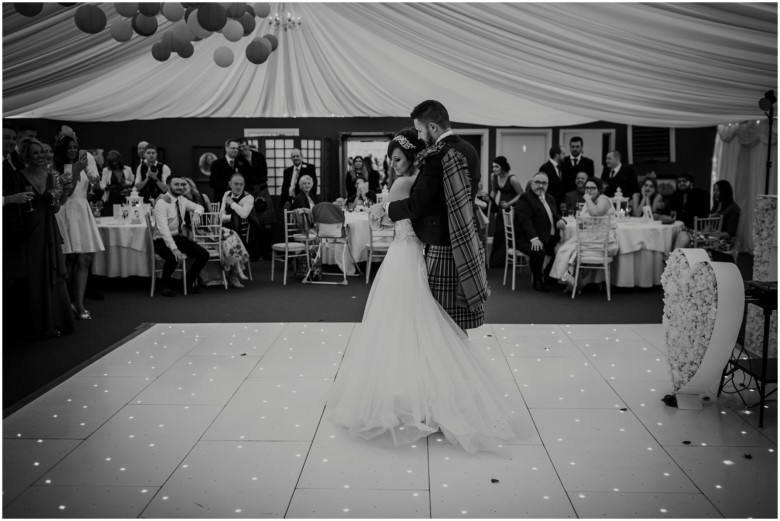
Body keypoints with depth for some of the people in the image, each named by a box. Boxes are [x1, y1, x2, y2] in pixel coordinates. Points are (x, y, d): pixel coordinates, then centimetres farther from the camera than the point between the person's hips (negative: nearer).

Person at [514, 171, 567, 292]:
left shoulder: (550, 198, 21)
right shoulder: (525, 198, -7)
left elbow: (555, 215, 24)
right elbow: (525, 220, -19)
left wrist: (560, 220, -4)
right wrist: (534, 238, -33)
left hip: (549, 238, 8)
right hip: (528, 239, -8)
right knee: (538, 251, -35)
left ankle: (547, 275, 13)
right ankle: (537, 280, -7)